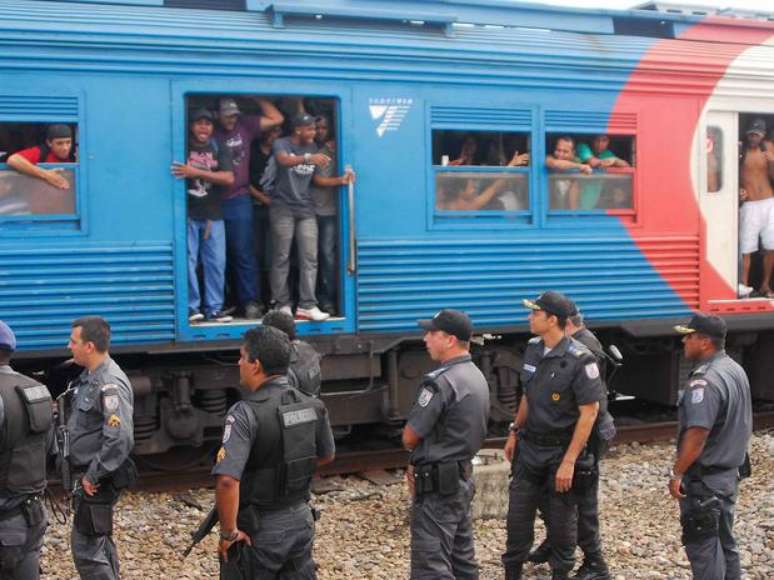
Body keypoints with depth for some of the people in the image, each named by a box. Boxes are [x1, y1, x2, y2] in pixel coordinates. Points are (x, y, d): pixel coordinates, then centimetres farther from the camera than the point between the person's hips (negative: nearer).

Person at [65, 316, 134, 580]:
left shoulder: (110, 385, -22)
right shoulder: (90, 377, 9)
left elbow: (120, 440, -30)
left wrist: (93, 477, -22)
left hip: (97, 481, -10)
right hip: (88, 474, 10)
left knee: (86, 549, -7)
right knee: (100, 543, 20)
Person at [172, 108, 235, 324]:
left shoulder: (219, 151, 9)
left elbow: (228, 178, -6)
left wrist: (196, 172, -15)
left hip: (213, 215, 3)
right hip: (187, 214, -3)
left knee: (216, 262, 2)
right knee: (188, 261, -4)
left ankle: (214, 308, 10)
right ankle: (191, 308, 2)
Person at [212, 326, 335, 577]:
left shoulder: (246, 413, -22)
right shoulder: (313, 406, -2)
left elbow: (227, 481, -31)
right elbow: (327, 455, 16)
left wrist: (229, 532, -20)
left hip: (259, 530, -6)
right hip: (301, 520, 6)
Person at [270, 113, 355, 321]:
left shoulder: (313, 148, 12)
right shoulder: (281, 144, -5)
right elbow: (284, 160, -28)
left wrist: (340, 180, -1)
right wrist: (308, 158, -46)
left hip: (306, 210, 5)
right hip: (283, 208, -5)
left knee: (309, 258, -5)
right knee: (281, 258, -1)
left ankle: (307, 305, -7)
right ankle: (282, 304, 4)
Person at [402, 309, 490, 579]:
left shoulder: (441, 382, -20)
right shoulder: (477, 376, 10)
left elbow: (409, 438, -14)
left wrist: (419, 457, 8)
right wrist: (421, 463, 8)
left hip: (438, 485, -10)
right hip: (463, 477, 10)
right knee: (462, 557, 16)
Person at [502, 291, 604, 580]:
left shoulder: (579, 359, -19)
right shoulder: (532, 348, 2)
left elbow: (589, 412, -18)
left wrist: (569, 460, -19)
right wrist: (515, 432, 17)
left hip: (561, 449, -6)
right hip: (529, 447, 6)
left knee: (561, 520, 7)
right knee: (518, 516, 9)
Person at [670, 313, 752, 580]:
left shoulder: (705, 381, -23)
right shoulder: (735, 370, 8)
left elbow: (697, 435, -27)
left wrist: (677, 473, -20)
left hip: (705, 478, -10)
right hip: (730, 472, 10)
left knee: (702, 547, -2)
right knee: (724, 541, 18)